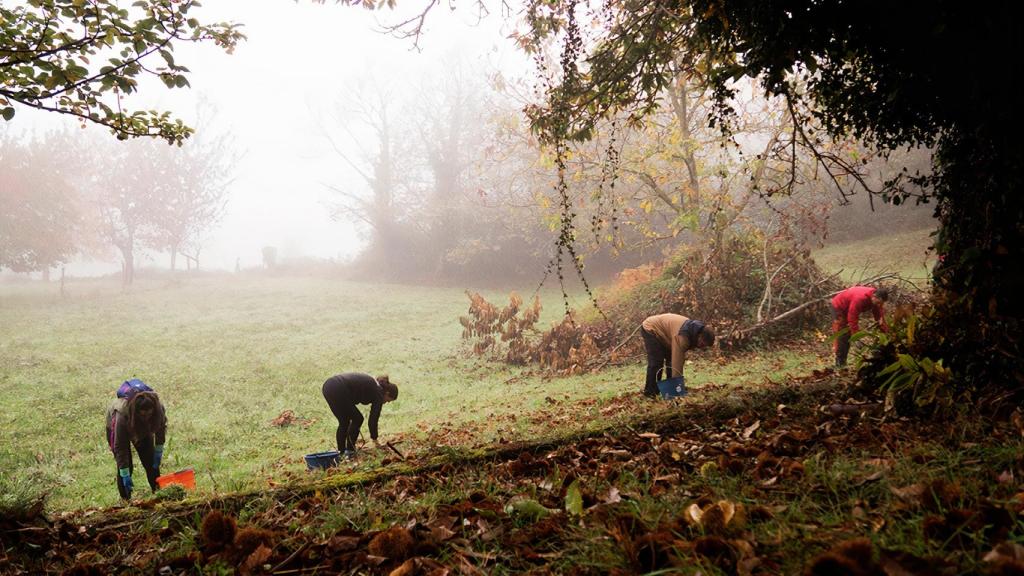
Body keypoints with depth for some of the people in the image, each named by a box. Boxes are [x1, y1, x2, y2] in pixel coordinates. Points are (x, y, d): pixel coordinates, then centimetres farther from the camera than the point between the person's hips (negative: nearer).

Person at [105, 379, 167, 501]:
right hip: (116, 426, -3)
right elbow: (120, 448, -37)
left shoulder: (159, 408, -35)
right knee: (125, 466, -12)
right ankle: (126, 500, 0)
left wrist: (158, 454, -10)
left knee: (151, 463, -3)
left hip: (143, 428, 3)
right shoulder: (122, 414, -44)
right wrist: (125, 477, -35)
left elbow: (161, 428, -13)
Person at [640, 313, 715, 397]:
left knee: (671, 359, 3)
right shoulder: (682, 337, -36)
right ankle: (650, 392, -10)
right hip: (650, 330, -9)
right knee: (656, 362, -16)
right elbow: (677, 361, -35)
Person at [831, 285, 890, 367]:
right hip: (839, 307, -8)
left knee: (848, 336, 9)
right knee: (842, 336, -13)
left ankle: (843, 362, 16)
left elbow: (879, 316, -6)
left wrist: (886, 332, -12)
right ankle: (839, 363, -9)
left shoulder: (876, 300, -14)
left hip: (848, 308, 8)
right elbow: (852, 319, -38)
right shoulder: (860, 299, -40)